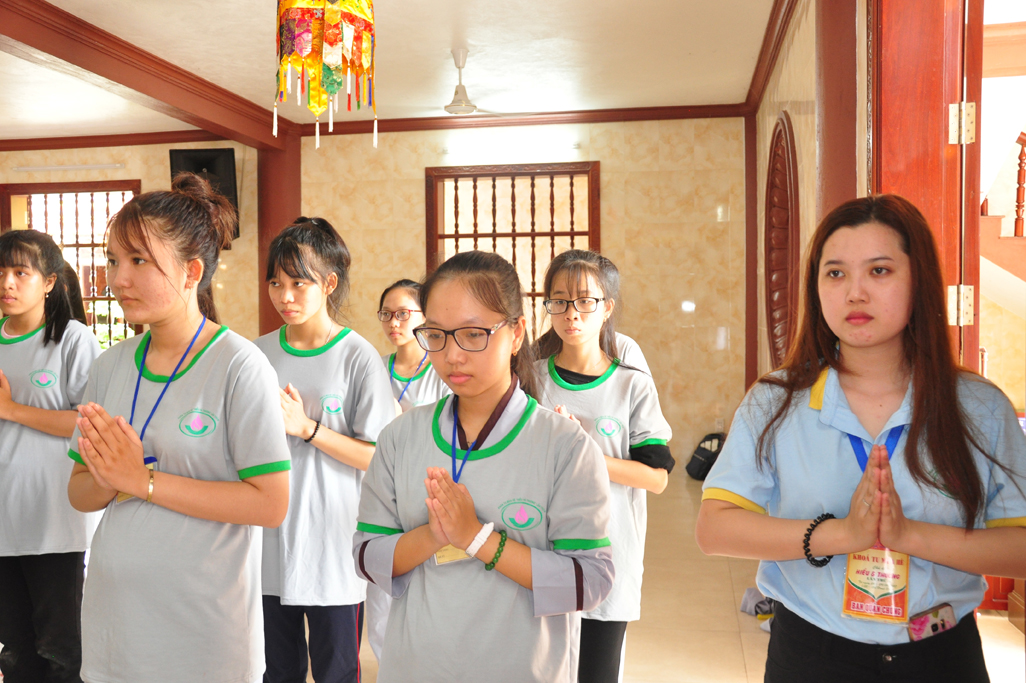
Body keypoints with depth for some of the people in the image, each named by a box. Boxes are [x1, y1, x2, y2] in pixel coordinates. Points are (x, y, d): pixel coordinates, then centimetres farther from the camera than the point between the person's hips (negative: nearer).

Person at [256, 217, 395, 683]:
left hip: (333, 550, -4)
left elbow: (378, 457, -12)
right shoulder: (258, 354, 3)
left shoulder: (358, 357, -9)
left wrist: (307, 427, -19)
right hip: (269, 544, 4)